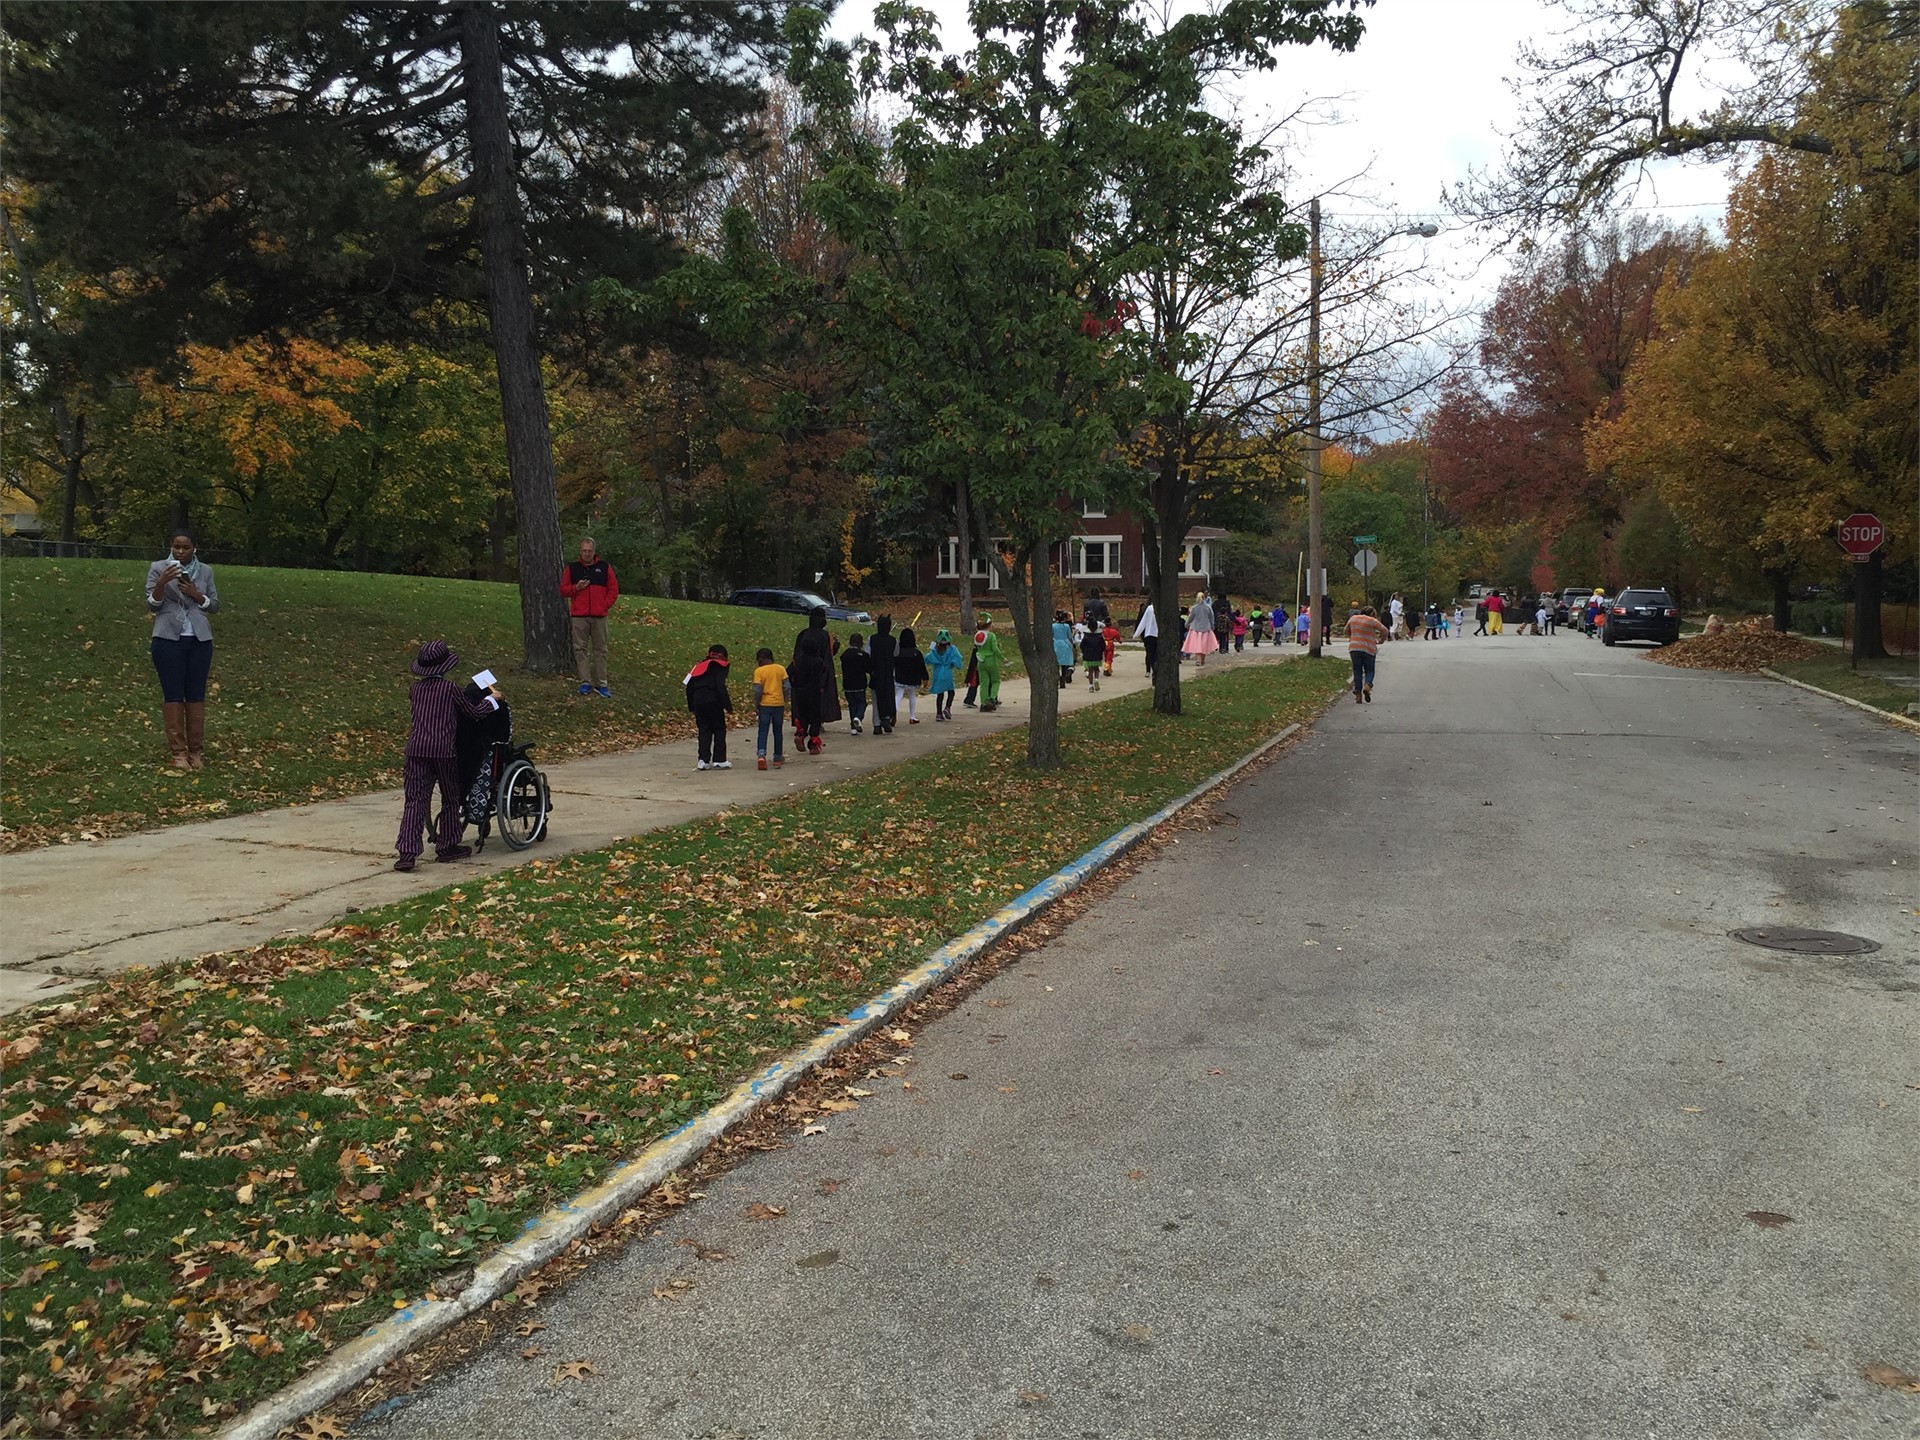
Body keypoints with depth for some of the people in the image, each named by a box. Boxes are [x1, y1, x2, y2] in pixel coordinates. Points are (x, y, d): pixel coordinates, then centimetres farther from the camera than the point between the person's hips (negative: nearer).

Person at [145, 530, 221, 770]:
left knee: (196, 695, 3)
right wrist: (162, 583, -19)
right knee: (173, 695, 0)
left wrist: (195, 594, -9)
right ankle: (177, 752, 3)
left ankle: (196, 750, 8)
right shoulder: (158, 568, 1)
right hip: (168, 640, -2)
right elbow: (152, 605, -2)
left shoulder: (205, 571, 8)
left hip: (199, 640, 2)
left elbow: (215, 604, 8)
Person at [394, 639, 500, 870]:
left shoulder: (416, 688, 10)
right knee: (450, 799, 14)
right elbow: (474, 712, 6)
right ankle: (447, 847, 22)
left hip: (416, 748, 3)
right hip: (443, 749, -3)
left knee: (414, 800, 0)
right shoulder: (450, 688, -2)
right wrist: (492, 698, 22)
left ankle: (407, 851, -11)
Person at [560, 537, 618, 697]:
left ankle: (600, 684, 6)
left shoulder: (605, 567, 7)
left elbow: (614, 589, 8)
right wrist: (576, 587, -9)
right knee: (580, 649, 0)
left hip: (599, 617, 0)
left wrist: (605, 605, -2)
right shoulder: (572, 568, 7)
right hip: (579, 617, 0)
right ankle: (585, 683, 5)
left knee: (600, 650, 2)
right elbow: (563, 589, 10)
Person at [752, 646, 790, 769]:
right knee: (778, 732, 13)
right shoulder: (781, 669, 1)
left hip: (764, 704, -2)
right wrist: (786, 701, 9)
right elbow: (787, 687, -3)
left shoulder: (758, 671, -6)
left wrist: (756, 706, -1)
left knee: (763, 731, 0)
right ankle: (778, 758, 19)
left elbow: (757, 691, -10)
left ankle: (761, 755, -21)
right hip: (779, 704, 2)